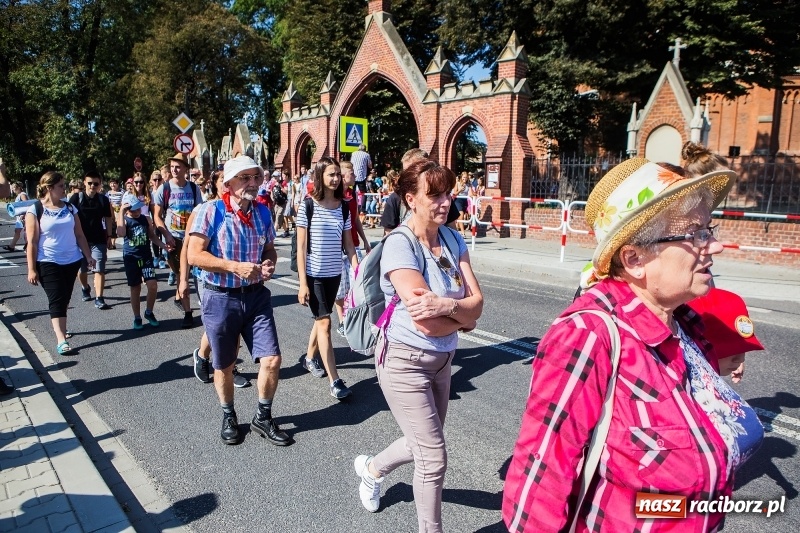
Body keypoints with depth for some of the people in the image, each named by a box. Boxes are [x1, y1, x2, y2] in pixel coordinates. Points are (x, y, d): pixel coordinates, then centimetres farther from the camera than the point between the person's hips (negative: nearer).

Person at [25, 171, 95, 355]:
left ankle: (60, 327, 34)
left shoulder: (70, 207, 5)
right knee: (56, 299, -9)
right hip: (48, 263, -5)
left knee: (65, 298, 14)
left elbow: (79, 235, 9)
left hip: (72, 260, 5)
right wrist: (31, 269, -11)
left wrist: (88, 256, 5)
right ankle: (61, 341, -11)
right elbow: (32, 242, -9)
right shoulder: (35, 210, -8)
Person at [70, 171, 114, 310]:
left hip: (99, 240, 0)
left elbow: (108, 219, 7)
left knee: (100, 269, -6)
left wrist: (109, 236, 3)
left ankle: (99, 299, -7)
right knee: (81, 268, 13)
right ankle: (85, 288, 42)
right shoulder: (76, 198, -3)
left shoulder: (103, 200, 1)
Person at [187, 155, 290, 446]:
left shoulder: (263, 212, 4)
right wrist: (235, 266, -23)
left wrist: (269, 264, -7)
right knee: (224, 366, 13)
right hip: (221, 298, -3)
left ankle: (263, 417, 22)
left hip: (256, 295, 4)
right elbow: (194, 255, -14)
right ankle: (228, 417, 38)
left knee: (272, 359, -1)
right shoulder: (211, 211, -11)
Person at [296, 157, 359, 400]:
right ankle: (335, 381, -3)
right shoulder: (308, 206, -9)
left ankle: (309, 357, 42)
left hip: (334, 273, 5)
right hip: (313, 274, -4)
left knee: (321, 318, 17)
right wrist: (302, 282, -12)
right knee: (324, 322, -6)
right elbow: (301, 247, -9)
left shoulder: (343, 207, 3)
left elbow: (348, 244, 6)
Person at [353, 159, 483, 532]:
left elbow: (477, 302, -9)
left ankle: (372, 467, 52)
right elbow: (426, 324, -27)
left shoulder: (453, 240, -1)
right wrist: (463, 316, -11)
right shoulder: (399, 245, -21)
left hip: (441, 359, 7)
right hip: (405, 361, -7)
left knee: (423, 444, 23)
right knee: (434, 457, 1)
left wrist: (445, 306, -28)